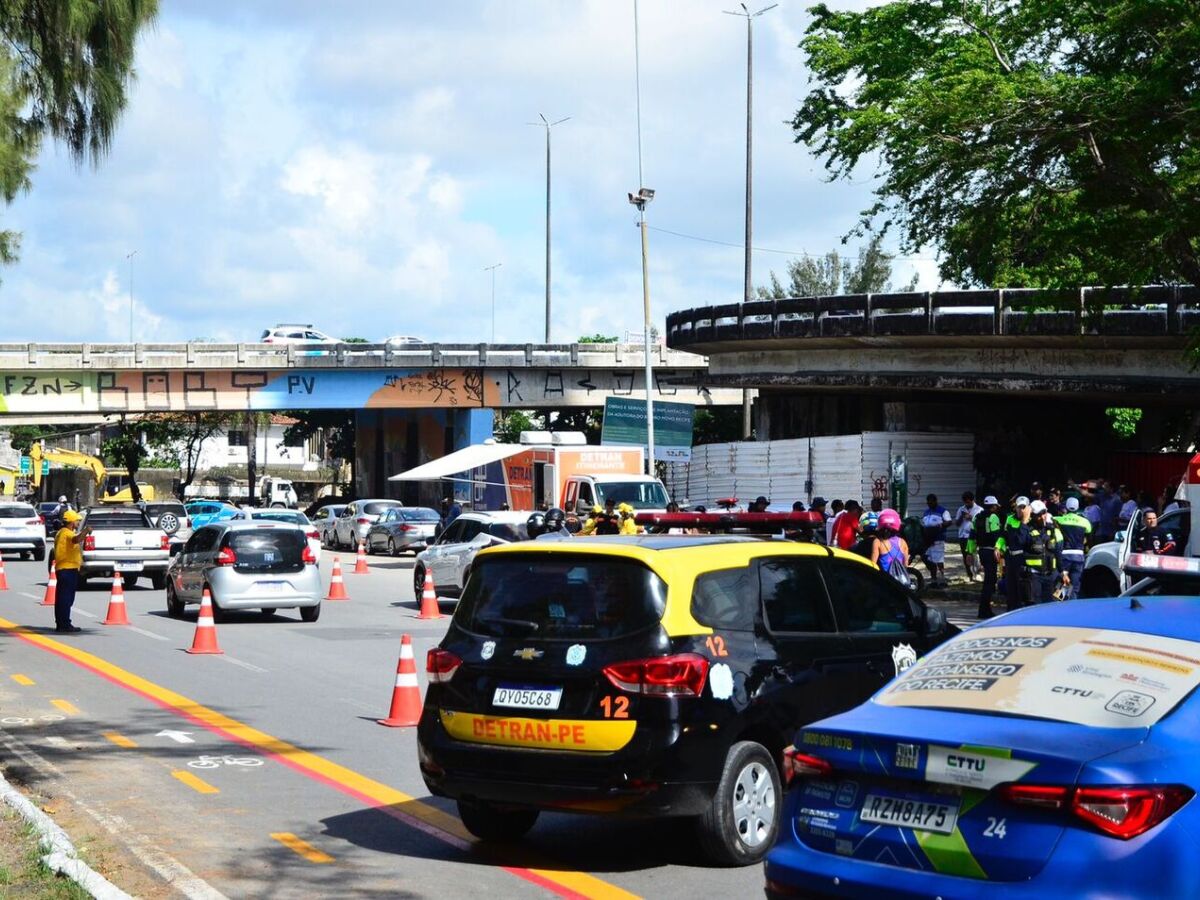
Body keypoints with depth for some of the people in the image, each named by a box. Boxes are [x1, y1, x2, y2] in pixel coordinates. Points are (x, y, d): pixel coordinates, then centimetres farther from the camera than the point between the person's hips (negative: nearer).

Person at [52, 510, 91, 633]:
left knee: (61, 598, 12)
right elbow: (76, 539, -35)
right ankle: (65, 624, -10)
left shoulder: (61, 533, 19)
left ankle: (60, 624, 16)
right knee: (66, 598, -9)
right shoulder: (67, 533, -14)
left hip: (61, 568, 10)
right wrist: (86, 530, -25)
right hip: (69, 568, -10)